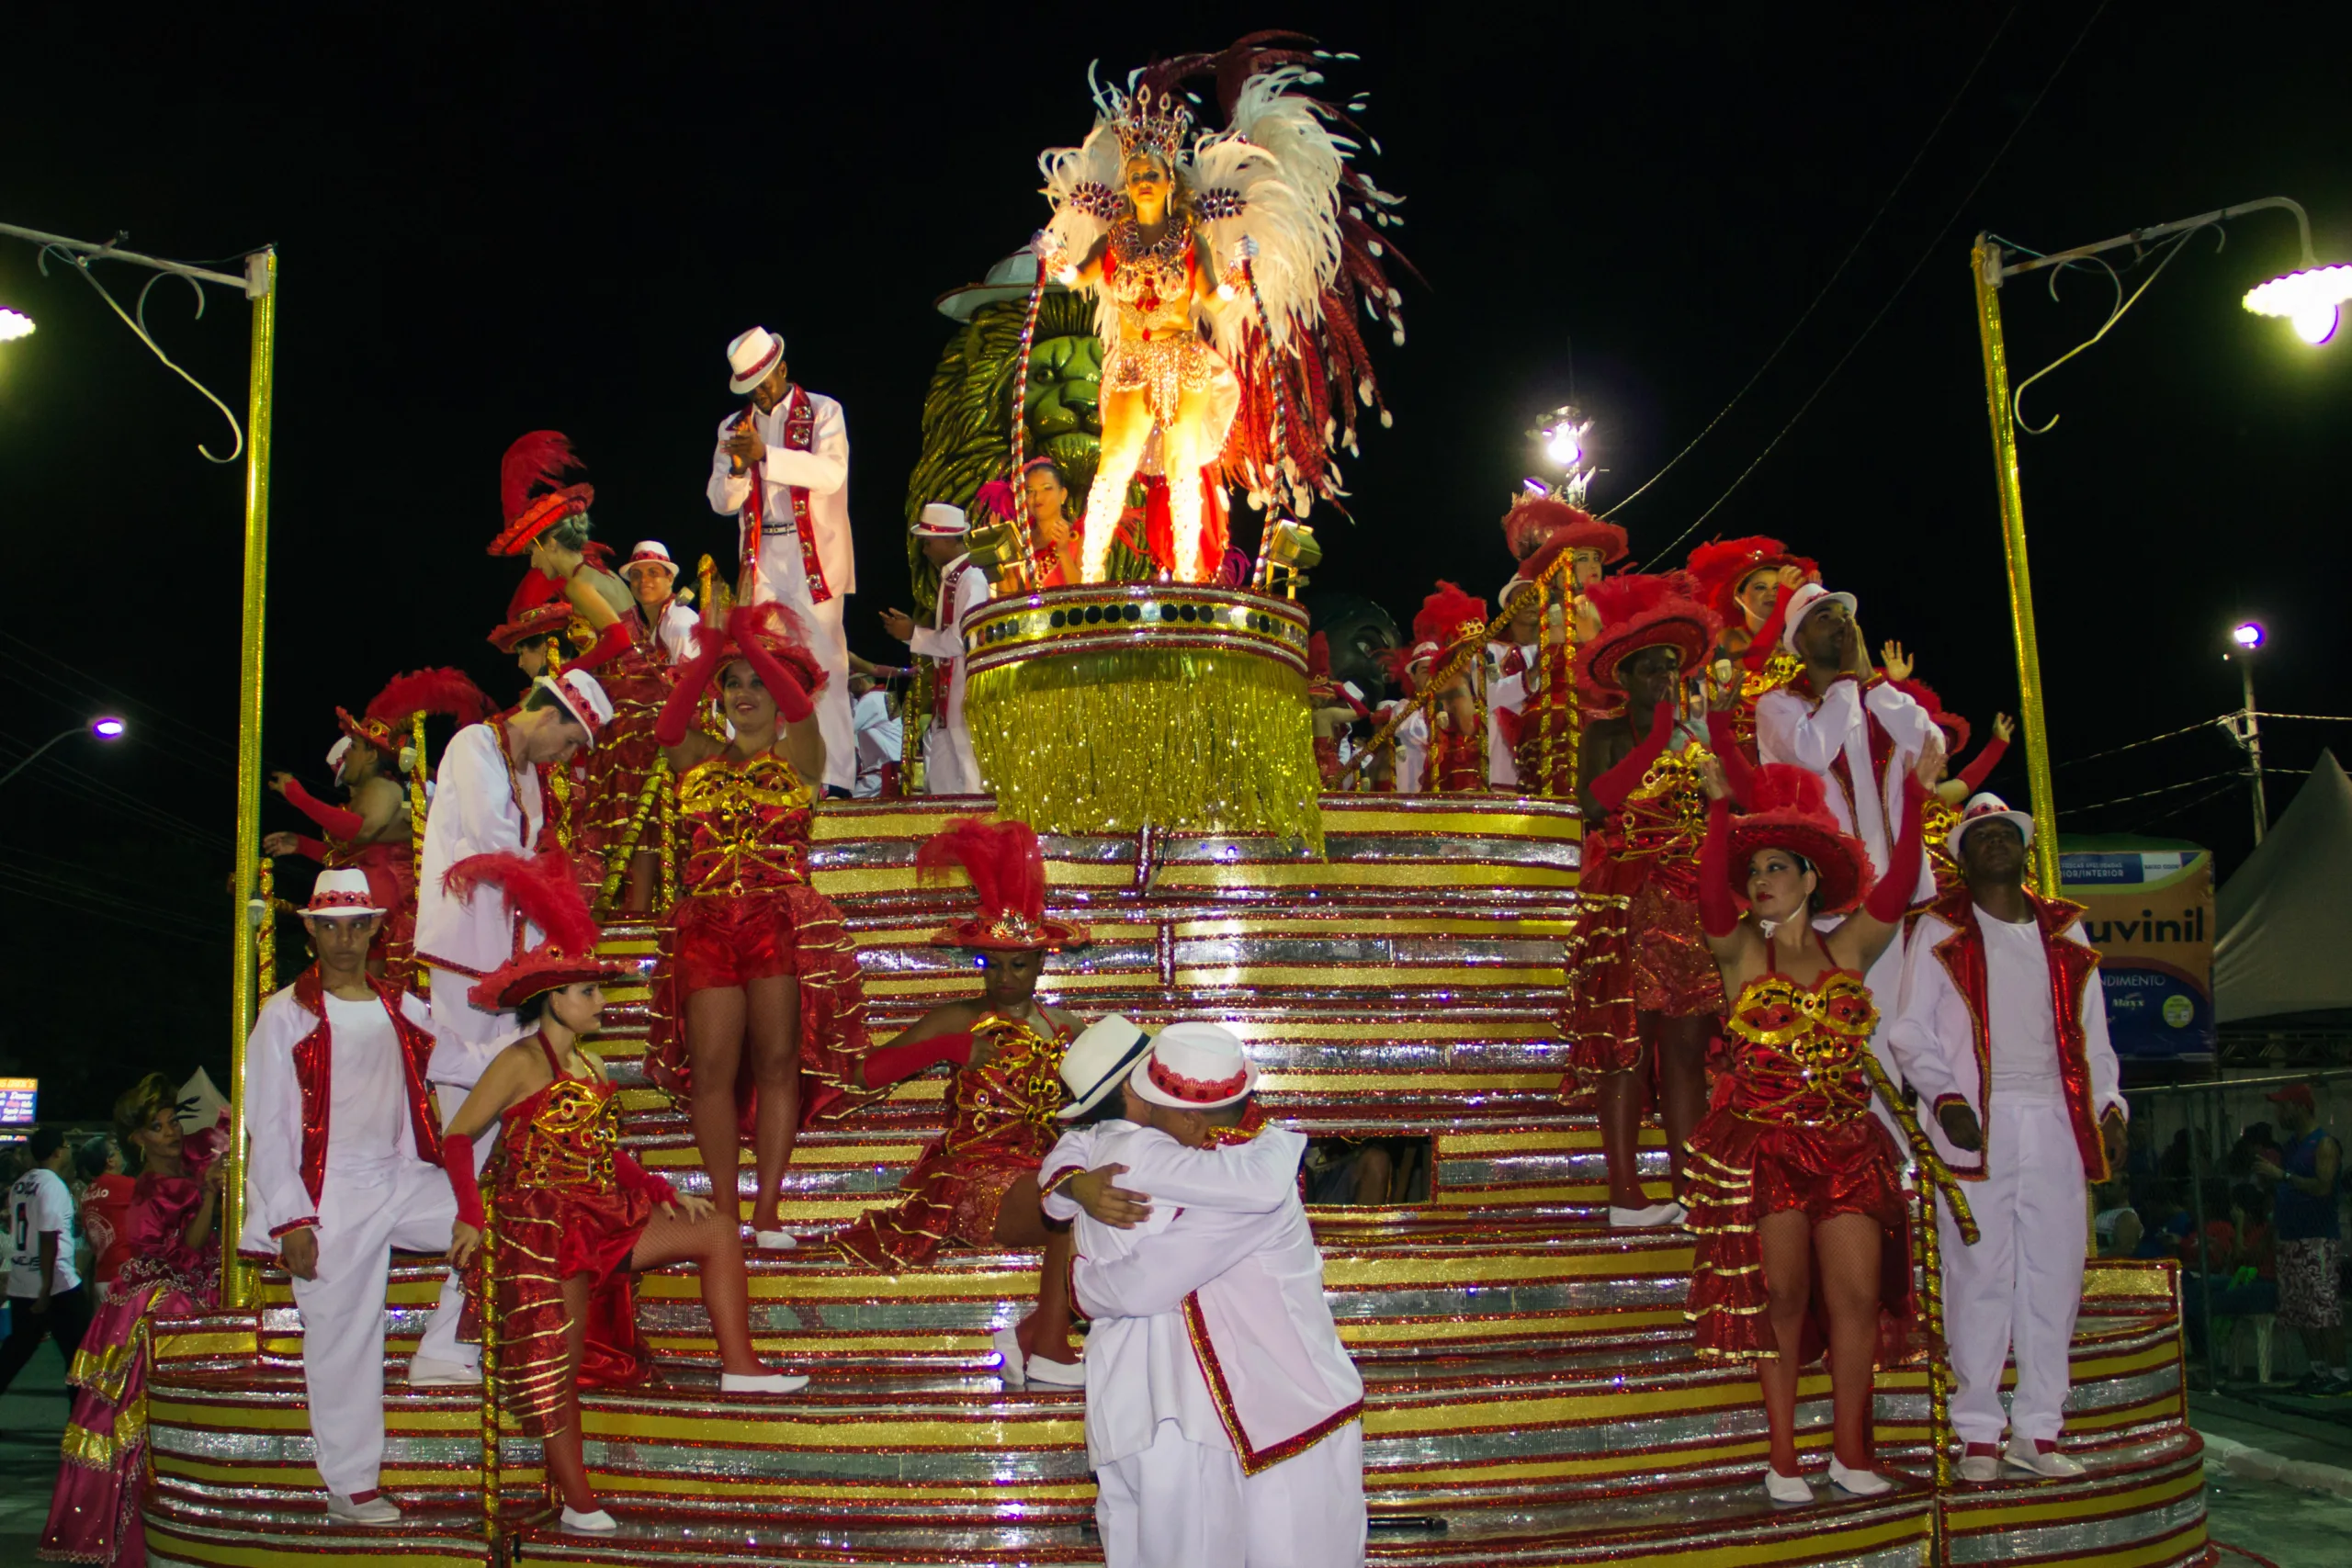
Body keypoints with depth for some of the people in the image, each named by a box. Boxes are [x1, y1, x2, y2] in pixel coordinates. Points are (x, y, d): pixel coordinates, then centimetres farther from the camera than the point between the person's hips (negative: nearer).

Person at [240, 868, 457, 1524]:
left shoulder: (404, 1008, 11)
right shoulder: (286, 1016, -1)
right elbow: (268, 1125, -4)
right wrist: (291, 1220, -10)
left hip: (405, 1180, 4)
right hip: (330, 1199, -4)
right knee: (343, 1341, -2)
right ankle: (350, 1487, 10)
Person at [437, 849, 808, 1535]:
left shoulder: (588, 1065, 13)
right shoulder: (519, 1064, -9)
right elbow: (457, 1137, -11)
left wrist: (667, 1193, 7)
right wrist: (470, 1217, -19)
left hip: (601, 1215, 8)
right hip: (546, 1227, -8)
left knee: (716, 1230, 4)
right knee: (561, 1365, -3)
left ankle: (738, 1364, 1)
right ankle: (577, 1504, 7)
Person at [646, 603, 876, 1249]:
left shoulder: (798, 755, 10)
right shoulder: (700, 759, 16)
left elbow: (801, 708, -12)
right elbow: (667, 729, -5)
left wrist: (748, 642, -19)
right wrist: (708, 656, -15)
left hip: (784, 922, -2)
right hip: (707, 924, 2)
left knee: (777, 1063, -5)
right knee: (711, 1068, -5)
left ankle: (766, 1211, -2)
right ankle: (726, 1213, -1)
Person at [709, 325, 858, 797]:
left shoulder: (823, 412, 4)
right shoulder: (733, 428, 16)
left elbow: (832, 472, -13)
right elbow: (721, 502, 11)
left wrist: (765, 454, -21)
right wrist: (738, 468, -10)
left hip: (815, 555, -4)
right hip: (762, 559, 4)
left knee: (822, 667, -8)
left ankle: (836, 776, -9)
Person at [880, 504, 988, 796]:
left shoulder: (971, 580, -13)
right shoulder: (949, 578, 16)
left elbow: (964, 639, -21)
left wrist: (915, 635, -12)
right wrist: (911, 629, 5)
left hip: (967, 693, -10)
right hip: (947, 695, 10)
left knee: (972, 778, -7)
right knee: (940, 780, 12)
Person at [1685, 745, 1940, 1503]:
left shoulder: (1850, 949, 9)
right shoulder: (1741, 952, 4)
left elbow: (1897, 885, 0)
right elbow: (1711, 894, -13)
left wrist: (1914, 796, -6)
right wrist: (1720, 806, -21)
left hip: (1846, 1145, 2)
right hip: (1764, 1143, -2)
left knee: (1858, 1297, -2)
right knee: (1782, 1297, 0)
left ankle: (1850, 1453, 9)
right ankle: (1783, 1458, 7)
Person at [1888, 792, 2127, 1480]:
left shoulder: (2064, 933, 18)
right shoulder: (1940, 931, 7)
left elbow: (2090, 1033, 19)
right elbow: (1912, 1031, 3)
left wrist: (2109, 1106, 6)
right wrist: (1945, 1097, -12)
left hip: (2056, 1120, 4)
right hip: (1979, 1120, -3)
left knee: (2054, 1273, 3)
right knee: (1980, 1274, -4)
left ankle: (2038, 1429, 13)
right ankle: (1978, 1433, 4)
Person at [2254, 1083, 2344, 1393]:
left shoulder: (2324, 1144, -8)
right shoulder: (2289, 1145, 17)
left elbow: (2324, 1187, -20)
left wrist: (2282, 1175, -20)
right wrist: (2266, 1178, 3)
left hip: (2319, 1240, -9)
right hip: (2290, 1239, 9)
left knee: (2324, 1309, -11)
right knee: (2299, 1311, 8)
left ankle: (2340, 1373, -8)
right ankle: (2318, 1370, 14)